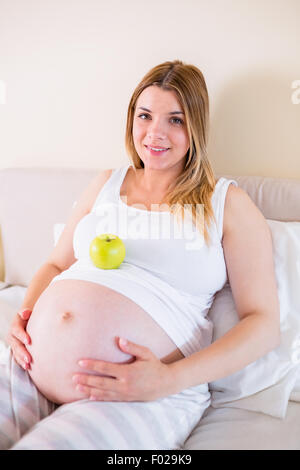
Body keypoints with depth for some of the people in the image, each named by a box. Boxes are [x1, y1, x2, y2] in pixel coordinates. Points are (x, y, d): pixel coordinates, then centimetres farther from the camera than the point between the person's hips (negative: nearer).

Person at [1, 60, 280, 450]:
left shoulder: (229, 204, 5)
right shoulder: (106, 185, 18)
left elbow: (264, 323, 0)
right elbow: (56, 265, 24)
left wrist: (172, 379, -15)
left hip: (150, 391, -4)